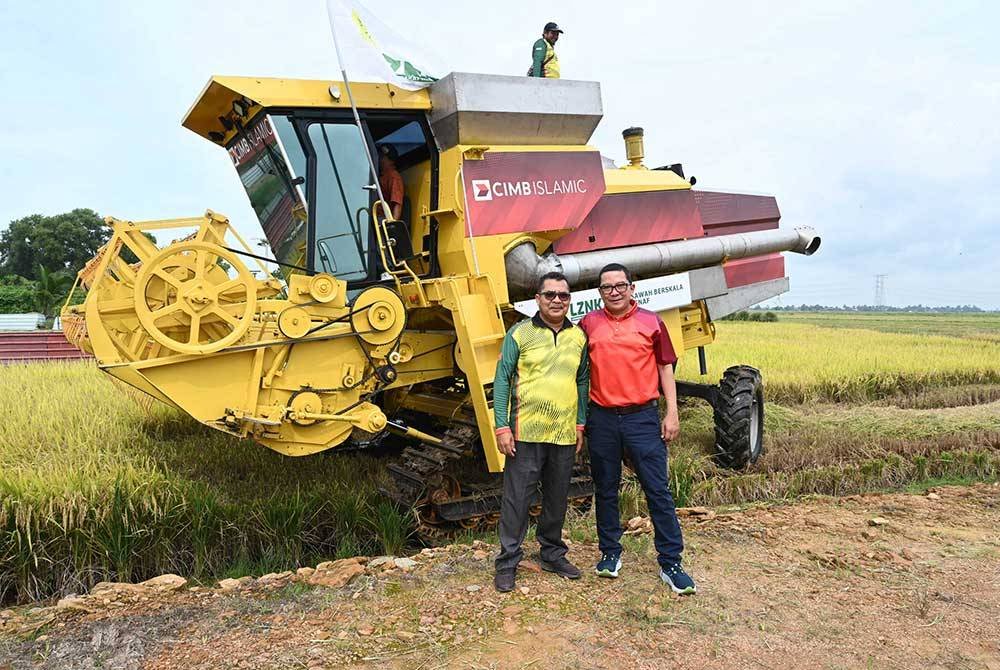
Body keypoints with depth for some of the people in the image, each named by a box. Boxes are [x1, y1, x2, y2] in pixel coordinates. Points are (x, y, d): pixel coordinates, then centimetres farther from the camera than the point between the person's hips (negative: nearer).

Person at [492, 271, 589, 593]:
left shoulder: (579, 336, 8)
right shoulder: (520, 333, -4)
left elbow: (582, 382, 15)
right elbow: (502, 380, -5)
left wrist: (580, 424, 11)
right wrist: (502, 427, -10)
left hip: (564, 434, 4)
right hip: (526, 433, -4)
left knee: (557, 499, 16)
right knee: (517, 498, 2)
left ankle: (552, 554, 33)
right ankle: (507, 563, 15)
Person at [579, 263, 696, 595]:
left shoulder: (651, 322, 3)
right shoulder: (588, 324, 5)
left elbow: (665, 367, 6)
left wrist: (672, 412, 0)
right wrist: (580, 417, 7)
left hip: (643, 417, -1)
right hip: (602, 419, 2)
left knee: (658, 490, 1)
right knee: (605, 490, 12)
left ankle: (671, 563, 11)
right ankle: (610, 553, 28)